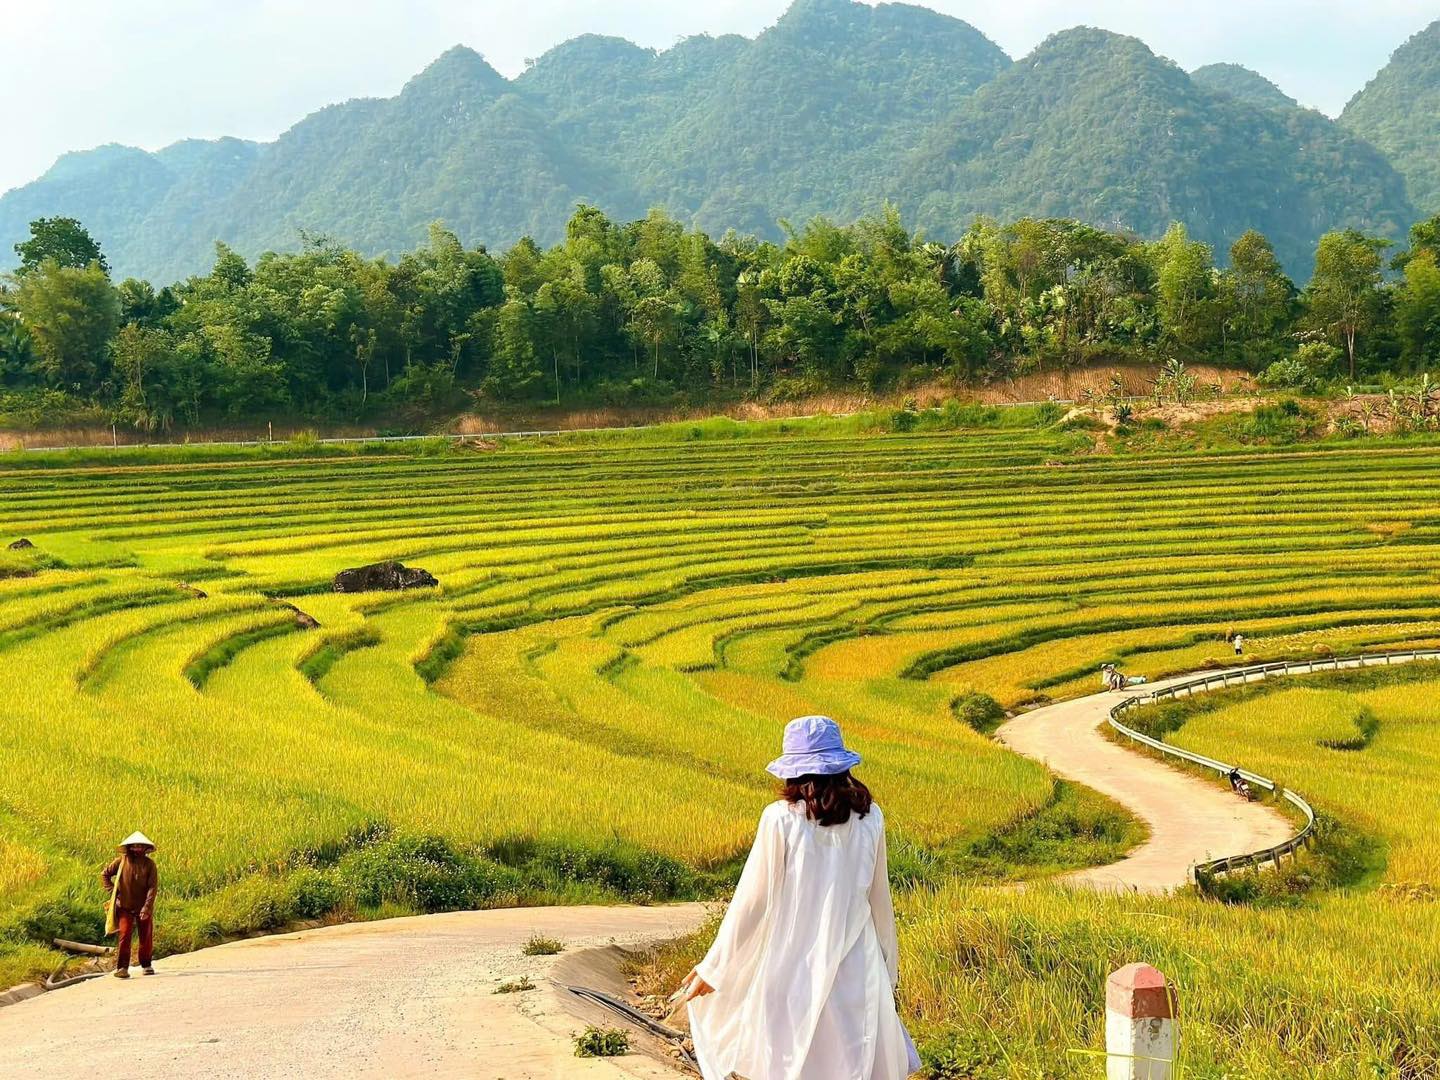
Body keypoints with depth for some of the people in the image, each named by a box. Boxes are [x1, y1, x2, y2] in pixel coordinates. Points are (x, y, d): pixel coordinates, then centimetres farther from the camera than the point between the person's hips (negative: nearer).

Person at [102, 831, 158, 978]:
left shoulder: (149, 864, -4)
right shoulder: (122, 861, -2)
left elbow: (153, 887, -10)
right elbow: (105, 875, 10)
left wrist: (147, 907, -19)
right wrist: (112, 892, -2)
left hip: (143, 907, 1)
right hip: (125, 906, -1)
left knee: (146, 937, 9)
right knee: (125, 935, -11)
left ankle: (147, 965, 27)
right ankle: (122, 968, -9)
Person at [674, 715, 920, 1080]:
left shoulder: (780, 819, -10)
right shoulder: (869, 818, -1)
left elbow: (752, 899, -6)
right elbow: (879, 898, 8)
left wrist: (712, 968, 3)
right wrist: (889, 965, 22)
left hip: (794, 965, -2)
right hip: (856, 967, 2)